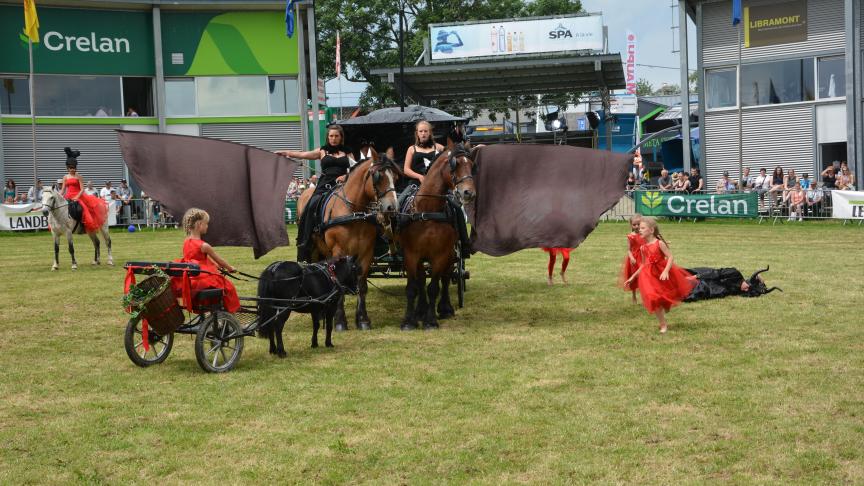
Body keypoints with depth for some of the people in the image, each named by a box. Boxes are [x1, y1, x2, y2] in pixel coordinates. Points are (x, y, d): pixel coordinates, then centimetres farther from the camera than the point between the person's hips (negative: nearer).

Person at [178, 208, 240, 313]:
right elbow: (219, 260, -6)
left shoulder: (186, 242, 5)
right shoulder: (204, 246, -19)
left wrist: (218, 266, 23)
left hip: (188, 279, 8)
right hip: (202, 279, -8)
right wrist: (230, 268, 11)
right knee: (227, 285, 7)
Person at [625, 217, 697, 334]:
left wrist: (665, 271, -28)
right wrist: (633, 276, 13)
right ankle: (663, 324, 8)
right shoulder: (643, 248, 3)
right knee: (655, 301, -4)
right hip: (650, 276, 4)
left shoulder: (659, 243, -12)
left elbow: (670, 257, -15)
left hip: (663, 273, -3)